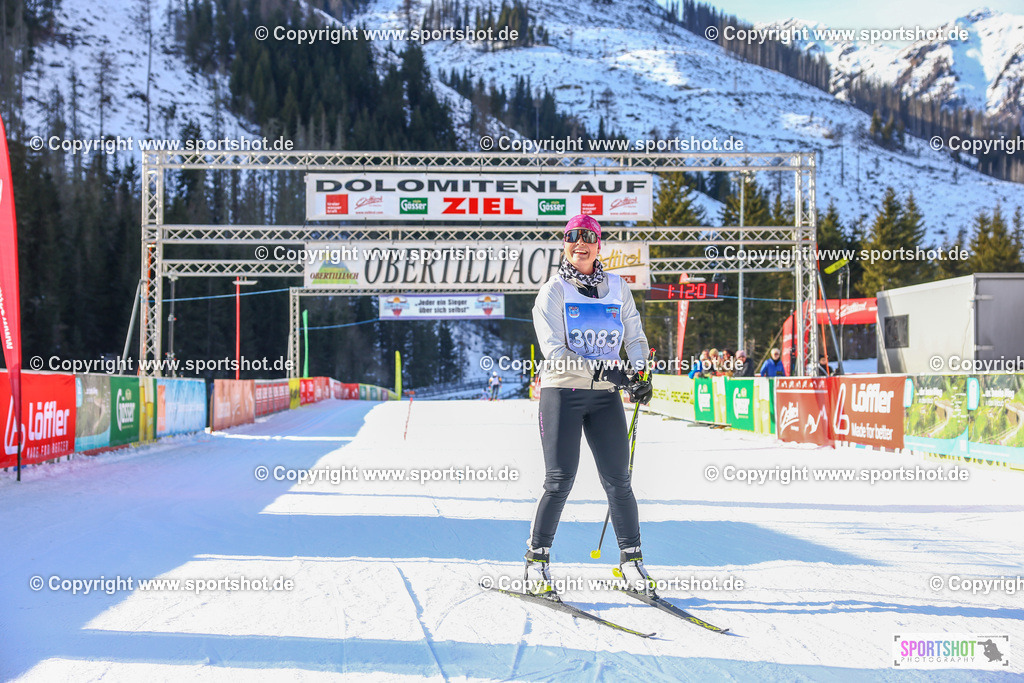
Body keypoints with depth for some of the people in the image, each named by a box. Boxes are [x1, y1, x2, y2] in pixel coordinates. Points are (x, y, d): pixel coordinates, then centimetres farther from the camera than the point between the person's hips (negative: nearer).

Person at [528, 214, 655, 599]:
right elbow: (554, 350, -12)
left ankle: (631, 559, 12)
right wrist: (600, 369, -22)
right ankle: (537, 561, 8)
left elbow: (635, 338, 15)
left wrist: (640, 373, -6)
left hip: (606, 395, 3)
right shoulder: (553, 291, -1)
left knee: (618, 480, 0)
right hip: (562, 391, -3)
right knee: (560, 480, -6)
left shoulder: (618, 288, 10)